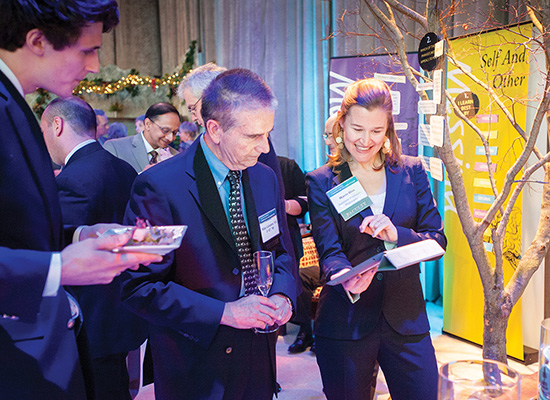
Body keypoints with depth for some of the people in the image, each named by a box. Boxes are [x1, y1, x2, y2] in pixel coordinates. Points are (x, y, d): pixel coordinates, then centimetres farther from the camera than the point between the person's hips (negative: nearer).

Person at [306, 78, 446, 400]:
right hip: (345, 322, -1)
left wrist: (397, 235, -19)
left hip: (406, 319, 2)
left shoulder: (412, 172, 6)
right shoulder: (321, 182, 0)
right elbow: (329, 251, -9)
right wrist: (345, 278, -32)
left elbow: (438, 240, 2)